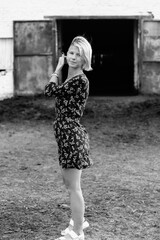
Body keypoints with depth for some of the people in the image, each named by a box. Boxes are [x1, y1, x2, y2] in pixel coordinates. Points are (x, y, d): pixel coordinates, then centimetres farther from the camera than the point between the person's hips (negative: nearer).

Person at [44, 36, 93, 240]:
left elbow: (50, 91, -13)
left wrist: (58, 68, -4)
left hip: (71, 135, -10)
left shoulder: (80, 80, -18)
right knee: (69, 183, 21)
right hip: (65, 134, 10)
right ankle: (78, 221, 38)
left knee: (73, 187, -2)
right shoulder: (71, 78, 12)